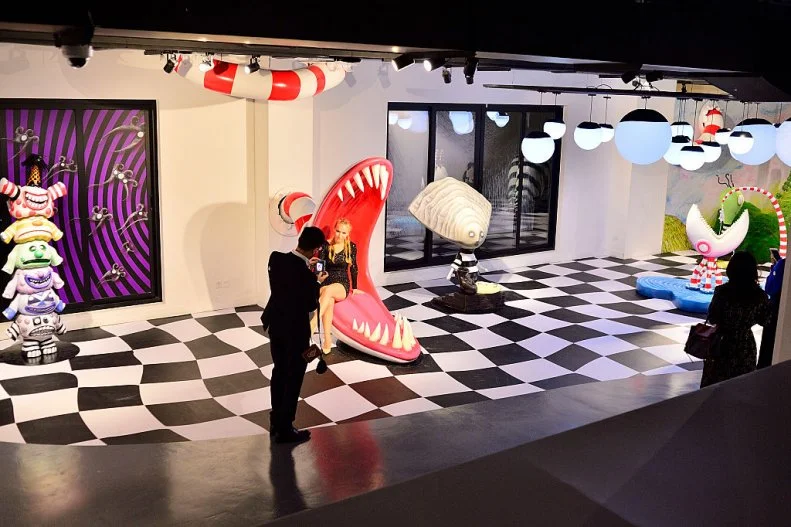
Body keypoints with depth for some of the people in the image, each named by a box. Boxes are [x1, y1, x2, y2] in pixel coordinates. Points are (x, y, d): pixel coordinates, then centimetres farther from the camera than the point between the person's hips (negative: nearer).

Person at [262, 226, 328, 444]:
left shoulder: (276, 258, -10)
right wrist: (317, 282, -1)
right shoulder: (306, 275, -28)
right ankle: (284, 429, 17)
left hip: (275, 324, 7)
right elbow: (311, 305, -15)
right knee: (293, 378, 8)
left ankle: (276, 421, 34)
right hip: (296, 330, -7)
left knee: (279, 372, 21)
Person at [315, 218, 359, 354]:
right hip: (325, 283, 0)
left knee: (329, 289, -38)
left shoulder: (352, 247, 3)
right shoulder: (325, 246, 0)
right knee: (329, 301, -36)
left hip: (342, 286, 0)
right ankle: (327, 339, -38)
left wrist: (354, 288, 17)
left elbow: (353, 268, 13)